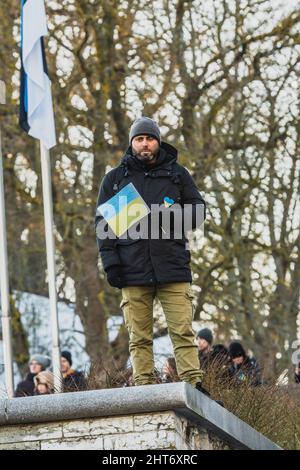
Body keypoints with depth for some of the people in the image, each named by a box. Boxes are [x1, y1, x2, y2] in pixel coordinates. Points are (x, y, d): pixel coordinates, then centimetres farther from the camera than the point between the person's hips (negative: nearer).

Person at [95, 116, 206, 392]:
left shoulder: (177, 174, 15)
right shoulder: (114, 179, 15)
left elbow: (198, 212, 12)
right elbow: (103, 222, 11)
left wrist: (172, 215, -9)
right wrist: (110, 260, -1)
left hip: (173, 266, 0)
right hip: (133, 270, 1)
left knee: (183, 332, -7)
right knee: (139, 338, -1)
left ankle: (194, 386, -9)